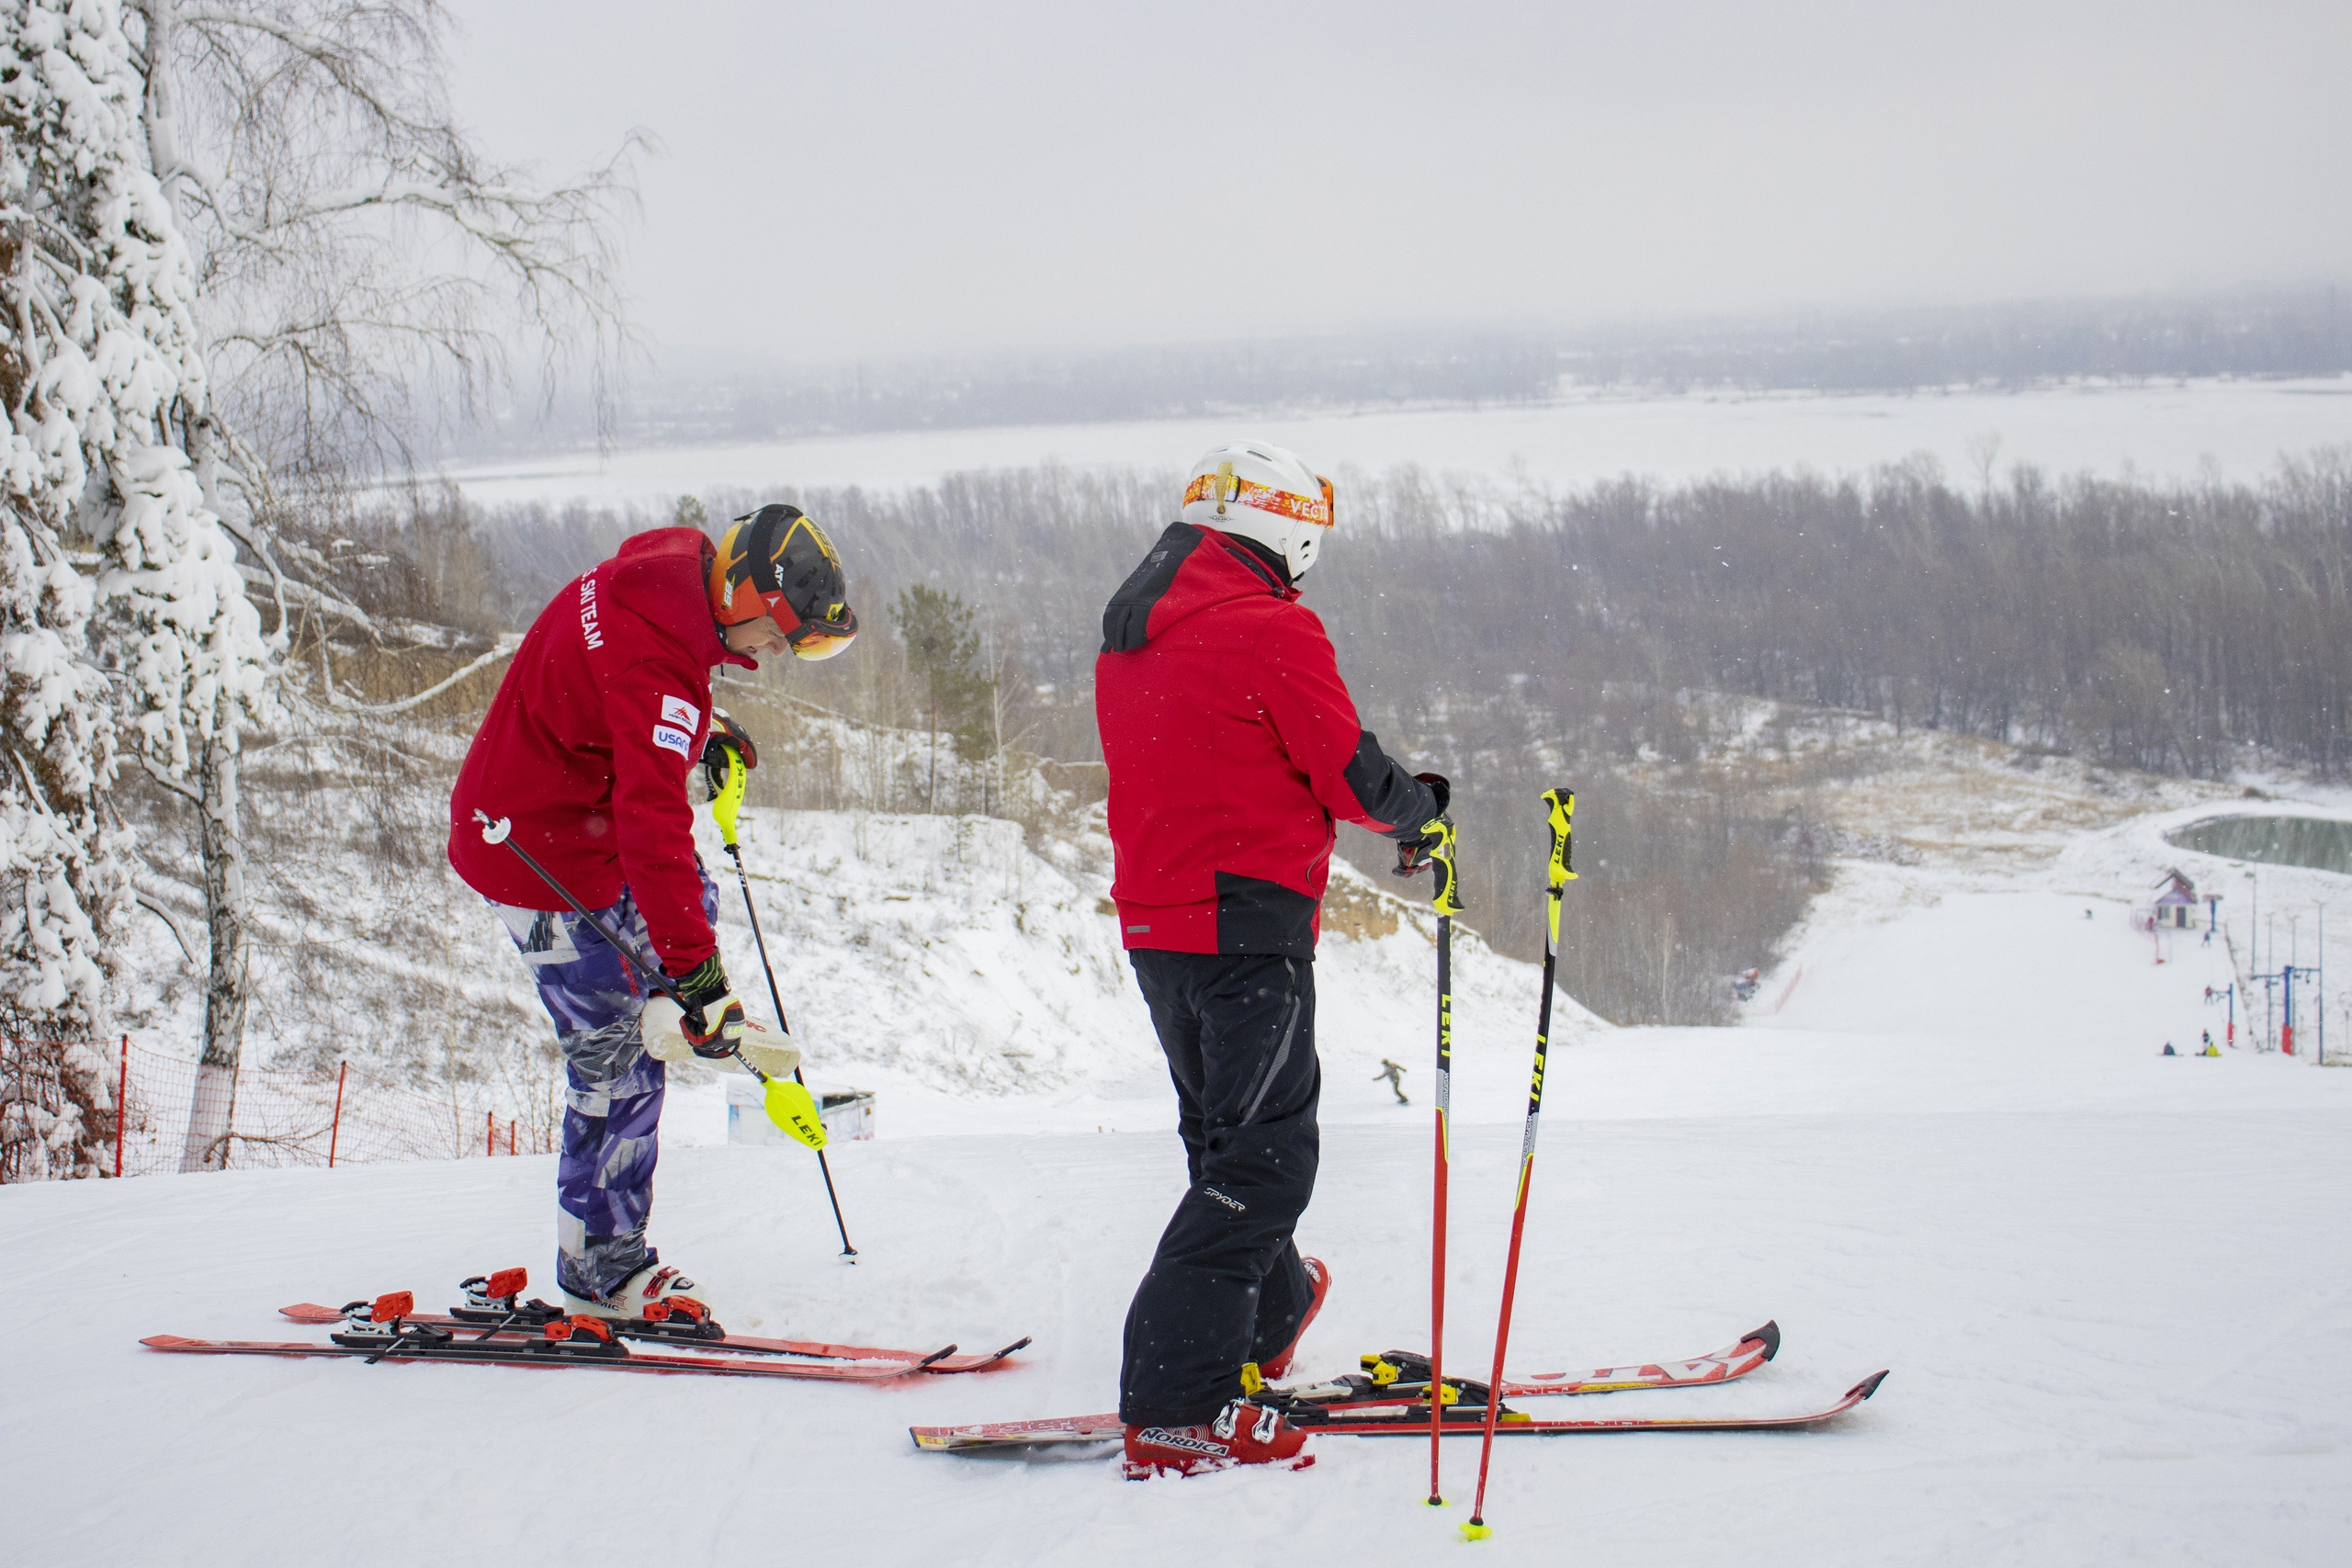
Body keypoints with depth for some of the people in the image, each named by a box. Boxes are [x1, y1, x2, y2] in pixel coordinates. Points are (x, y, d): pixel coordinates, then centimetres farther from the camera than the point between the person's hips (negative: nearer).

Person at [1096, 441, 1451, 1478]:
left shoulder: (1127, 641, 12)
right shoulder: (1271, 632, -13)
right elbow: (1350, 774, -9)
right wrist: (1420, 810, 11)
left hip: (1154, 921, 8)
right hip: (1249, 924, -8)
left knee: (1225, 1134, 23)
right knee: (1265, 1156, -6)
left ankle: (1266, 1320, 41)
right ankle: (1175, 1408, -13)